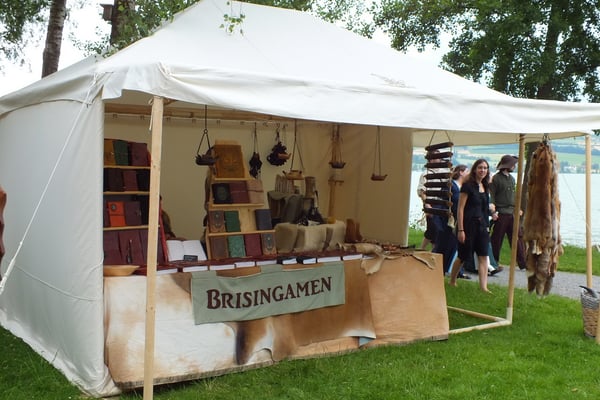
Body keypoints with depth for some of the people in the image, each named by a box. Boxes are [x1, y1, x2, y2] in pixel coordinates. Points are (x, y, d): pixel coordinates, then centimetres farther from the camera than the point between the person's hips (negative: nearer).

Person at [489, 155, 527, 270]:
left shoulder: (512, 179, 17)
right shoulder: (496, 178, -6)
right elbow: (491, 196, -10)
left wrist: (517, 209, 19)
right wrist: (493, 211, -18)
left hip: (512, 214, 7)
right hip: (501, 214, -7)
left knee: (518, 238, 3)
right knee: (496, 240, 2)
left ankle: (523, 263, 5)